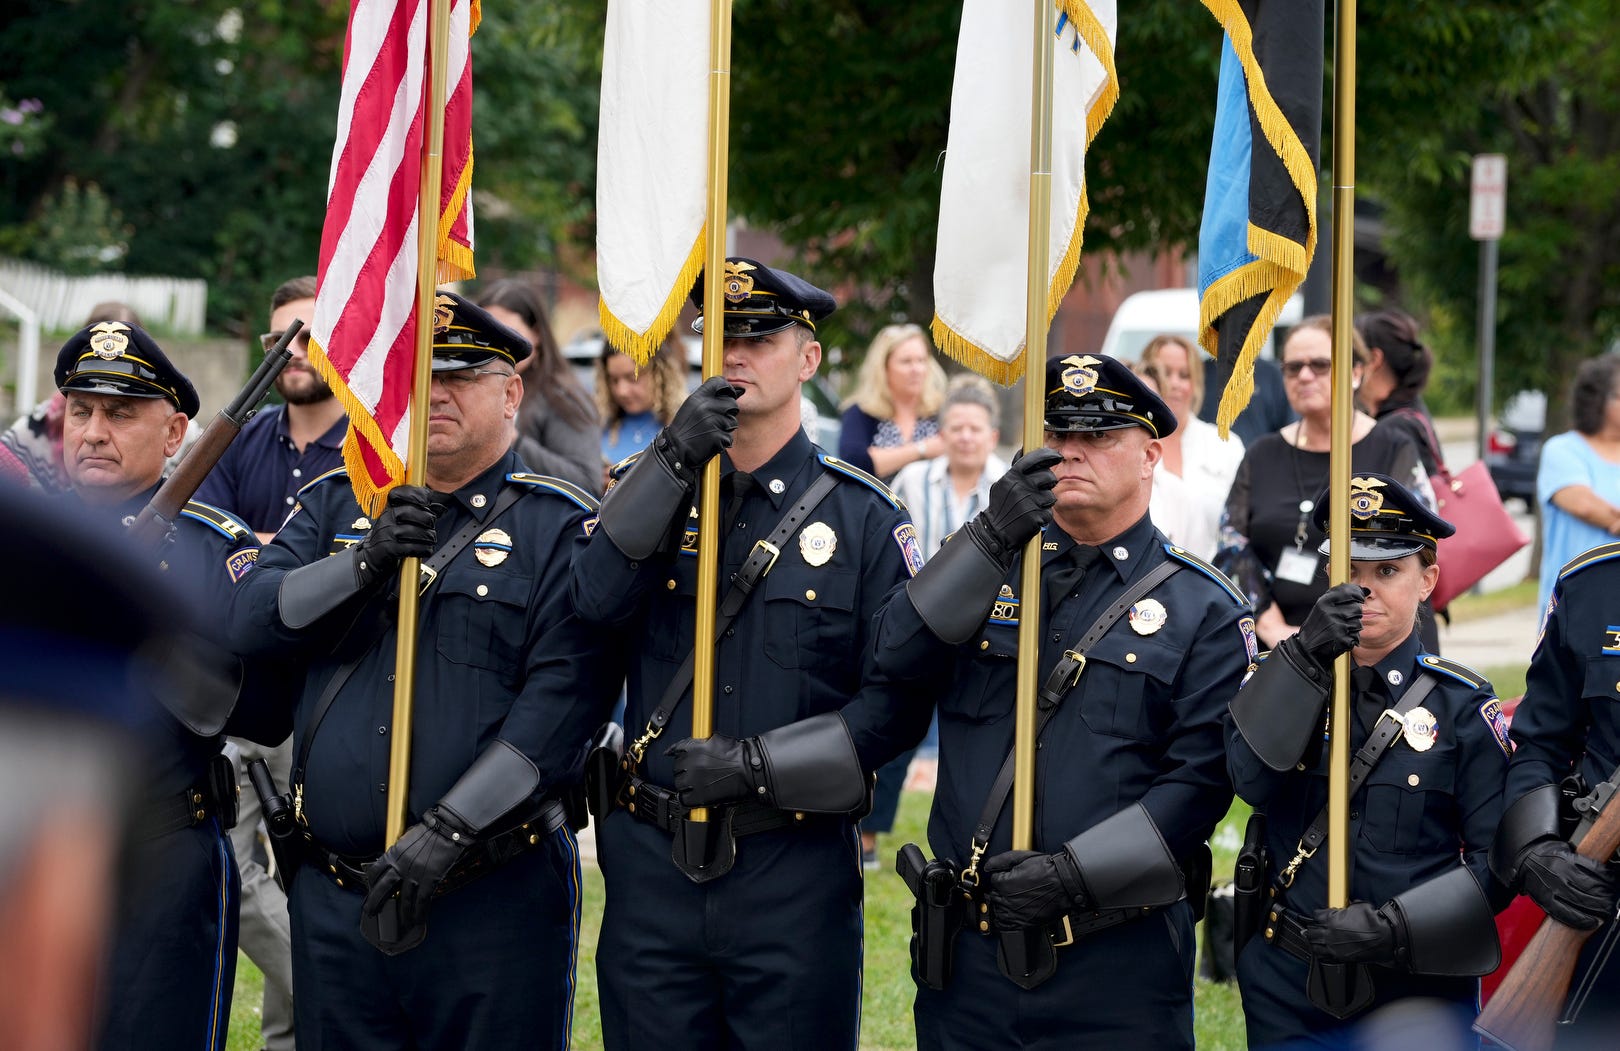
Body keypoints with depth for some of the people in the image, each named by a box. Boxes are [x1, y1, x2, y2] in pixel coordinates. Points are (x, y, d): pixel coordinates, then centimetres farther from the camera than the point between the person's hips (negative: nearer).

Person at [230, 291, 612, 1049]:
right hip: (332, 897, 4)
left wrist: (445, 832, -20)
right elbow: (253, 619, 0)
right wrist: (368, 560, -17)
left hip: (494, 900, -4)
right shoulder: (335, 503, 13)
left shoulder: (560, 526, -2)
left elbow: (560, 698, -12)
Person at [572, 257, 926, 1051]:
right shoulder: (654, 492, 9)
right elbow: (596, 605, -11)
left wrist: (758, 763, -14)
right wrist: (673, 460, -19)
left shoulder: (862, 518, 1)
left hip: (794, 875, -2)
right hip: (651, 867, 2)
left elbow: (899, 703, -4)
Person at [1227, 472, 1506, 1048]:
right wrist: (1305, 658, -25)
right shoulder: (1283, 682, 5)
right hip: (1288, 988, 2)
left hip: (1419, 988, -2)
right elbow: (1252, 780, -15)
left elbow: (1498, 859, -7)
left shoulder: (1462, 706, -2)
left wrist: (1393, 928, -19)